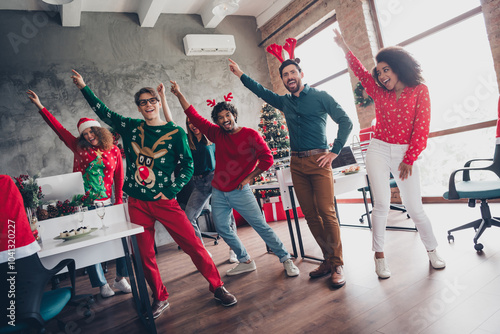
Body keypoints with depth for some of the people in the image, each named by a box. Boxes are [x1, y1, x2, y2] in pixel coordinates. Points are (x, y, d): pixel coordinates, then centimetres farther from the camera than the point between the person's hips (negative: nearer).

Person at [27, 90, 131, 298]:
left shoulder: (114, 151, 2)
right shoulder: (79, 148, 4)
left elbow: (119, 179, 5)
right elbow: (58, 128, 6)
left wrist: (119, 203, 2)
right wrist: (40, 106, 7)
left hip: (106, 204, 0)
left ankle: (120, 279, 16)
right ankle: (102, 284, 17)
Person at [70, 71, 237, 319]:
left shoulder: (175, 133, -2)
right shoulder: (131, 127, 8)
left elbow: (188, 166, -3)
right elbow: (104, 113, 21)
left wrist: (169, 192, -10)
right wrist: (84, 88, 21)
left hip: (164, 201, -3)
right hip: (137, 203, 4)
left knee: (193, 245, -6)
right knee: (145, 255, 9)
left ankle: (217, 287, 12)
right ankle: (160, 298, 27)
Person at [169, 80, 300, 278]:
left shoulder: (250, 135, -7)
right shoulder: (217, 134, 6)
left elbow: (267, 159, -9)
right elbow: (194, 116, 12)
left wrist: (249, 178, -8)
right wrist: (179, 94, 11)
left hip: (240, 192, -6)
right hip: (218, 193, 6)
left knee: (261, 226, -4)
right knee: (222, 228, 8)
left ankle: (285, 259, 10)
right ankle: (245, 262, 22)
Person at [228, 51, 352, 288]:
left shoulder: (320, 97, 3)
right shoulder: (285, 102, 17)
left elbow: (345, 122, 2)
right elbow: (262, 92, 29)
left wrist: (335, 152, -4)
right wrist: (241, 75, 30)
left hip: (318, 160, -5)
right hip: (296, 164, 5)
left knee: (327, 212, -10)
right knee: (310, 215, 4)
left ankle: (337, 264, 0)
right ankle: (328, 259, 15)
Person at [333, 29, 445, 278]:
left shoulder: (419, 90, 2)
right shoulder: (380, 93, 10)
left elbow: (422, 128, -4)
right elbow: (360, 71, 14)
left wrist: (409, 160, -8)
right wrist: (344, 46, 10)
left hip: (406, 154, -1)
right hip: (378, 150, 2)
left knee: (414, 208, -1)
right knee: (382, 204, -8)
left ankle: (432, 250, 24)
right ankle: (379, 256, 5)